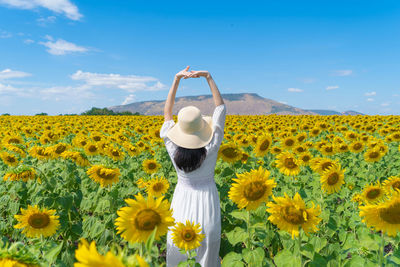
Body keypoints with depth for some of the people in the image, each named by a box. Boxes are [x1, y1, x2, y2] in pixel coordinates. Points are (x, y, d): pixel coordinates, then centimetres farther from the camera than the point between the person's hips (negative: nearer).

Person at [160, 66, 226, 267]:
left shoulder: (173, 149, -17)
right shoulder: (211, 148, -19)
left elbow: (167, 112, -4)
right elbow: (221, 107, -9)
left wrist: (177, 79, -4)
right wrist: (208, 77, -8)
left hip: (182, 203, 1)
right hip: (207, 202, -1)